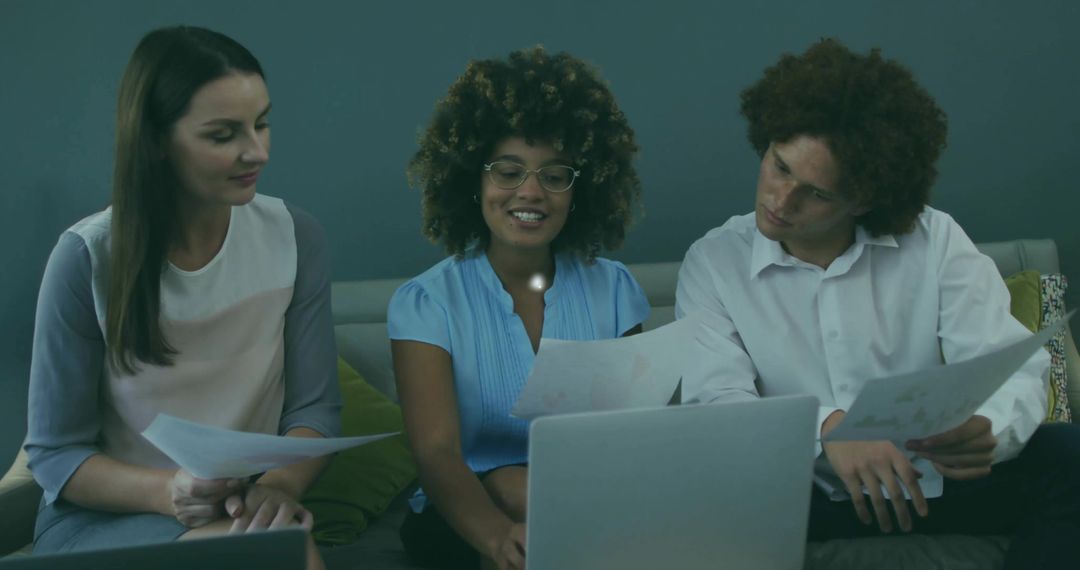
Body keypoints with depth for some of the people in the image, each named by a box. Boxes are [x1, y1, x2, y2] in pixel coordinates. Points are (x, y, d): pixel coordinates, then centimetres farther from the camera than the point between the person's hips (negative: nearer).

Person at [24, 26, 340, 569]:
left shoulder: (295, 237, -3)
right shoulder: (86, 259, -11)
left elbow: (313, 406, 0)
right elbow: (55, 453, -6)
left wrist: (280, 485, -23)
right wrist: (168, 492, -25)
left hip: (243, 511, 3)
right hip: (100, 516, -3)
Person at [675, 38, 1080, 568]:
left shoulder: (935, 242, -4)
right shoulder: (714, 262, -5)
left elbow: (1015, 369, -11)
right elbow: (715, 401, -18)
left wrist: (989, 430, -36)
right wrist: (824, 426, -38)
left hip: (932, 480, 1)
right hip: (801, 494, -1)